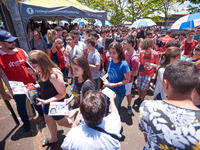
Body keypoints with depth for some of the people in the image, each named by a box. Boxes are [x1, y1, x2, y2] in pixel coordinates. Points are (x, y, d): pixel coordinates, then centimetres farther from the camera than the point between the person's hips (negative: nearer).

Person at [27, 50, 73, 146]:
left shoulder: (54, 75, -36)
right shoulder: (43, 72, -9)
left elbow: (62, 94, -28)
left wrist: (46, 101, -29)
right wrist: (35, 86, -5)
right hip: (46, 103, 9)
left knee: (61, 122, 18)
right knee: (48, 121, 27)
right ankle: (54, 139, 56)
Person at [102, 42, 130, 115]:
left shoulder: (124, 64, -27)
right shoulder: (110, 60, -10)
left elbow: (127, 79, -19)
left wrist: (115, 85, -28)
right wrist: (105, 76, -12)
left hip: (119, 92, -5)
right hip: (109, 88, 5)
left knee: (116, 108, 21)